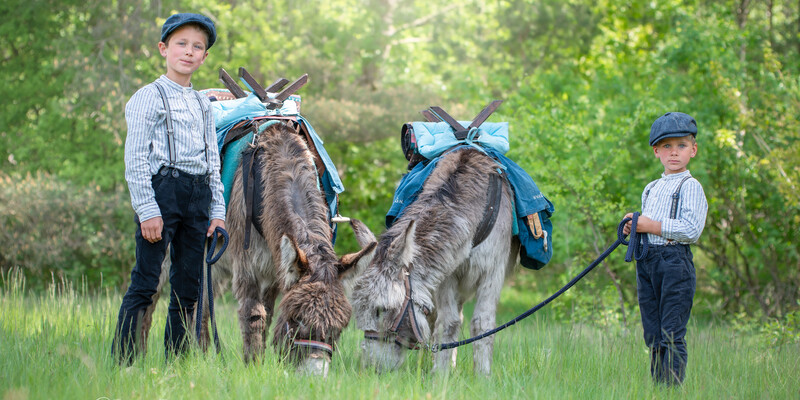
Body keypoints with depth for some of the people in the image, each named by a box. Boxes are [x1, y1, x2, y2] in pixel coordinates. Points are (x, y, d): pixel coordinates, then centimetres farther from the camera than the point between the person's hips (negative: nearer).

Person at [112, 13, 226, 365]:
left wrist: (217, 210, 11)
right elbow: (136, 160, -6)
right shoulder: (149, 98, -1)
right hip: (162, 191, -6)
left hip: (198, 197, 6)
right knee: (144, 283, -10)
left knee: (188, 288, 6)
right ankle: (122, 364, -10)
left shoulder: (203, 104, 18)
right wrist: (147, 210, -14)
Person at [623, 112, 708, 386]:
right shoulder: (650, 189, 20)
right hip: (646, 262, 7)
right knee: (653, 336, 9)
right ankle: (656, 387, 13)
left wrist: (652, 226, -13)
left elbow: (691, 229, -14)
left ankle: (673, 386, -11)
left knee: (672, 335, -10)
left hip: (675, 261, -7)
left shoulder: (690, 187, -3)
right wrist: (633, 226, 7)